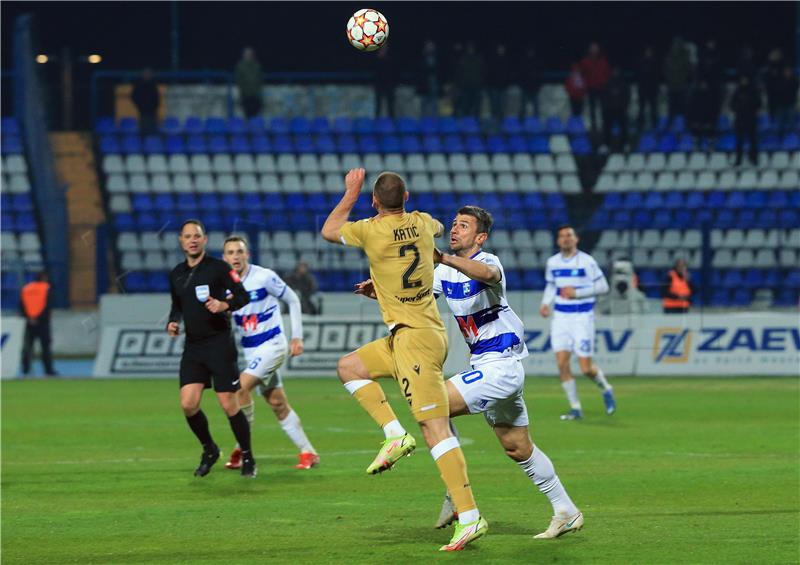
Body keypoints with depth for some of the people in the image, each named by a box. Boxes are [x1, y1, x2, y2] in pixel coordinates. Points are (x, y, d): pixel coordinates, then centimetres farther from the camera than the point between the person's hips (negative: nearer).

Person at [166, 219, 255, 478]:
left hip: (219, 343, -5)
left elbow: (243, 296, -7)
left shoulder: (218, 267, -5)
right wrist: (173, 322, 5)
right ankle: (209, 450, 16)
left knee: (229, 405, -7)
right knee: (188, 404, -7)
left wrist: (225, 305, -25)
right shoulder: (176, 274, 12)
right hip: (192, 347, 5)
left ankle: (247, 457, 10)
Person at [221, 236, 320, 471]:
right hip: (250, 350, 6)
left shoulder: (264, 277, -13)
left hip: (272, 345, -6)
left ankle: (242, 449, -10)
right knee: (278, 404, 7)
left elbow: (293, 300, -2)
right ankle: (308, 453, 15)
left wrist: (297, 337, -4)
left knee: (241, 387, -21)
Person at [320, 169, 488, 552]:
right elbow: (439, 230, 34)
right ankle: (395, 435, 8)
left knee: (435, 429, -12)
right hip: (426, 331, 8)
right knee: (349, 366, 21)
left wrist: (350, 194, 21)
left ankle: (469, 516, -17)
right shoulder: (422, 222, 6)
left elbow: (328, 231, 9)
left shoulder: (371, 230, -11)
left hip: (414, 339, -8)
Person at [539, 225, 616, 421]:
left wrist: (577, 293, -17)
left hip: (582, 317, -4)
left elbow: (603, 286, -6)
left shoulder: (586, 261, -8)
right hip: (560, 317, 4)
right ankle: (575, 408, 3)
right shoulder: (552, 262, 7)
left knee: (586, 368, -6)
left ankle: (606, 389, 26)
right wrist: (545, 303, 5)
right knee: (562, 364, -8)